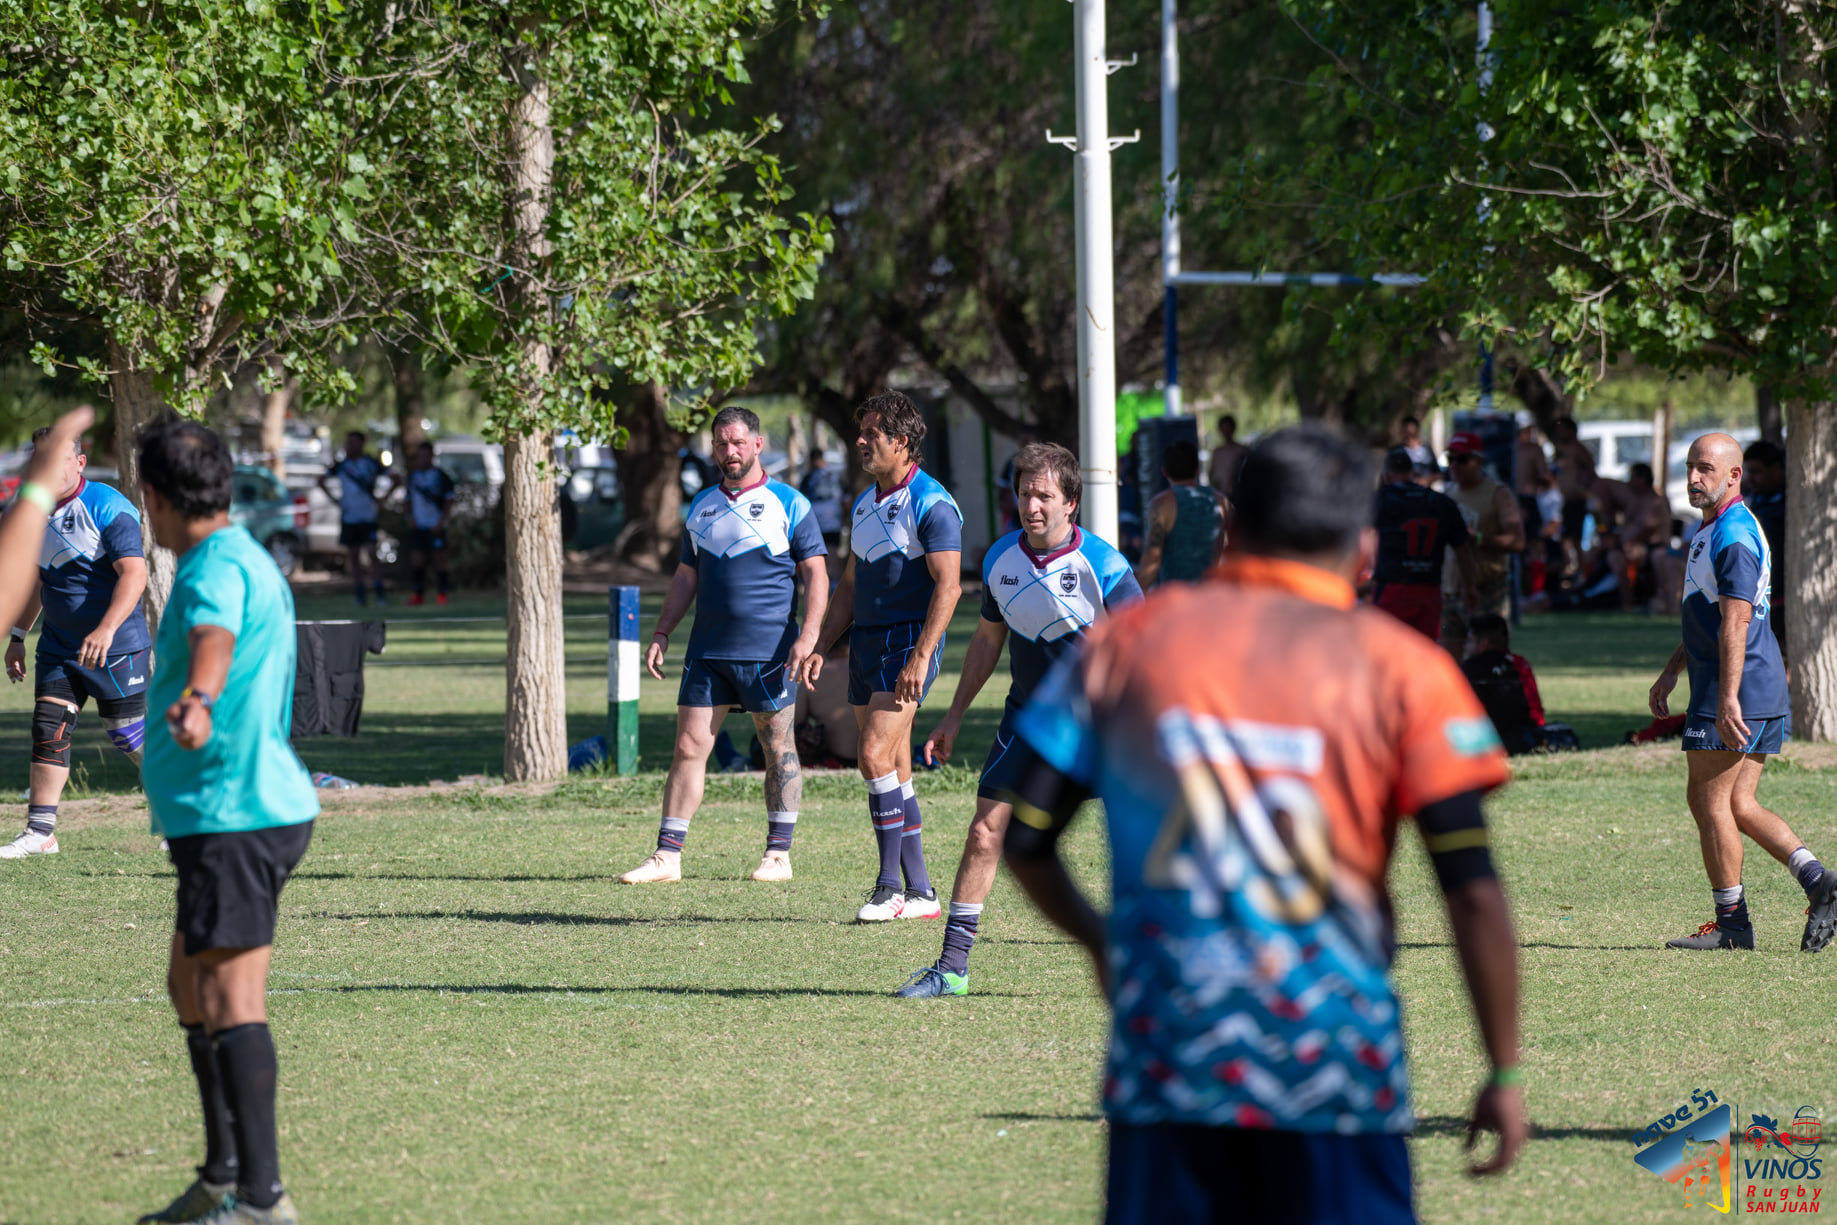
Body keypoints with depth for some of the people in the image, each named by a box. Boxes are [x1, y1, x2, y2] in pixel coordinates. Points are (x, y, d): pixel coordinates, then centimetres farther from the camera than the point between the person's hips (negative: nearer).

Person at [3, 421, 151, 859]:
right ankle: (40, 831, 1)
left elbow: (133, 574, -24)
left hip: (117, 647, -7)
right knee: (47, 727, -3)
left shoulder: (108, 508, -16)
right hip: (58, 647, 7)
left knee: (126, 735, -2)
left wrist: (106, 630, -35)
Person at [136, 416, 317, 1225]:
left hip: (236, 816, -11)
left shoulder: (216, 567, -15)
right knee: (192, 988, 20)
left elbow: (214, 641, -39)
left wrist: (196, 702, -59)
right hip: (246, 809, 11)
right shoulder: (243, 559, 19)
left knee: (229, 1001, -15)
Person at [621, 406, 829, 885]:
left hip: (770, 651, -4)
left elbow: (815, 576, -3)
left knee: (778, 748, 3)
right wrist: (661, 634, 10)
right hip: (708, 650, 4)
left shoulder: (790, 504, -1)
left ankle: (778, 854, 11)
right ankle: (667, 855, -1)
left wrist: (808, 636, -15)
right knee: (689, 746, -1)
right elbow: (686, 578, 20)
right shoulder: (701, 507, 14)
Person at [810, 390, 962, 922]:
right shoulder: (864, 504, 15)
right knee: (895, 772, 7)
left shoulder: (932, 505, -11)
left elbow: (948, 585, -18)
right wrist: (820, 646, 15)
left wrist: (921, 657, -24)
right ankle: (920, 893, 10)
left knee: (876, 756, -17)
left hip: (908, 643, -9)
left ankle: (891, 886, -12)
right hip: (866, 643, 9)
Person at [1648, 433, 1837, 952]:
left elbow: (1735, 624, -23)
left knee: (1710, 801, -3)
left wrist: (1728, 700, -27)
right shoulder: (1712, 530, 18)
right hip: (1767, 695, 10)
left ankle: (1731, 923, 2)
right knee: (1738, 805, 9)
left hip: (1737, 692, -10)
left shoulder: (1733, 536, -16)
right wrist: (1671, 672, 31)